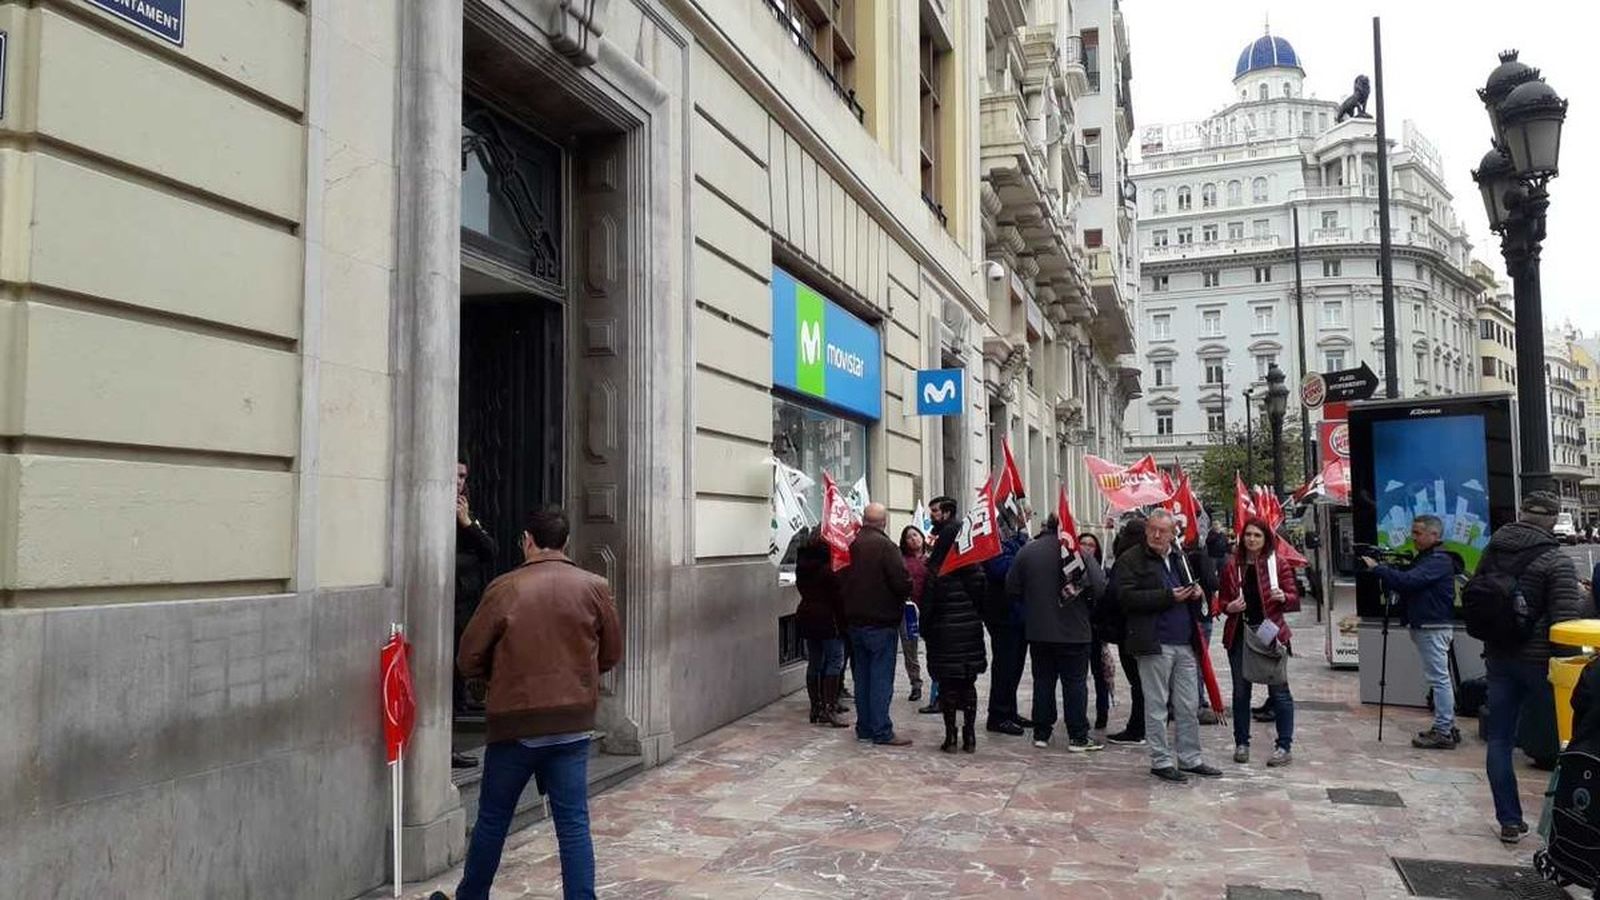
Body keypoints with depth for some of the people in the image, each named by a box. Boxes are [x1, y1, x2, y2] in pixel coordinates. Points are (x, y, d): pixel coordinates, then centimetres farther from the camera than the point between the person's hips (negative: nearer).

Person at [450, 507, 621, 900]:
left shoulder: (505, 588, -8)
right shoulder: (594, 587, -2)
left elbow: (470, 659, -3)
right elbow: (611, 654, 7)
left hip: (515, 722, -1)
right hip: (573, 723, 1)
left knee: (493, 819, 16)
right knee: (574, 822, 6)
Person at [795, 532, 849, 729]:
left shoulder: (801, 571, 8)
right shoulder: (827, 573, -14)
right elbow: (837, 599, -13)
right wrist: (842, 624, -8)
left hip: (805, 619, 8)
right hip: (826, 619, -8)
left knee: (814, 664, 12)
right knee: (835, 662, -4)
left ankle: (816, 709, 15)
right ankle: (829, 708, -11)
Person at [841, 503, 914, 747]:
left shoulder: (852, 545, 5)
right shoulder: (885, 546, -16)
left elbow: (842, 580, 13)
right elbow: (902, 582, -20)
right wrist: (908, 591, 1)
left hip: (855, 620, 7)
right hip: (881, 621, -7)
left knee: (862, 675, 13)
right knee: (882, 678, -2)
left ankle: (864, 727, 19)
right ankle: (882, 732, -1)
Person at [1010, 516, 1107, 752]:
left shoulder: (1026, 552, -2)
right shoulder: (1077, 552, -14)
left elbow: (1011, 588, 2)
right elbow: (1099, 586, -17)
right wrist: (1086, 601, 4)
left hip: (1038, 631, 4)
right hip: (1073, 630, -3)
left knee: (1043, 681, 12)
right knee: (1075, 682, 4)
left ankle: (1041, 733, 16)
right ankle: (1078, 737, 7)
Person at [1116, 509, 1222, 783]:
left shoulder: (1180, 557, 16)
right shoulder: (1130, 560, -6)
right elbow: (1127, 596, -17)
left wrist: (1196, 593, 5)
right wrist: (1168, 597, -18)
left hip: (1185, 642, 7)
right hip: (1155, 644, -6)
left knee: (1189, 706, 12)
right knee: (1156, 707, 3)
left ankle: (1190, 758, 24)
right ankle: (1160, 761, 13)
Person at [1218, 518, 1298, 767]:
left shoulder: (1278, 564, 0)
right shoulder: (1231, 565, 5)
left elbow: (1292, 594, 2)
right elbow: (1222, 599, 10)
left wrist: (1282, 597, -20)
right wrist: (1229, 607, -12)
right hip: (1239, 634, 2)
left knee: (1278, 690, 0)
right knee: (1240, 691, 9)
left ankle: (1285, 746, 7)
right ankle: (1241, 743, 19)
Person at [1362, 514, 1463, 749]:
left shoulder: (1439, 561, -14)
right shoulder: (1424, 558, 18)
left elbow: (1408, 580, -26)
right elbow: (1406, 584, 16)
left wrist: (1378, 568, -19)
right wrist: (1387, 569, -1)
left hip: (1435, 628, -10)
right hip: (1425, 626, 10)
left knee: (1439, 678, -6)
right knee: (1440, 679, 15)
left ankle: (1443, 733, -3)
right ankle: (1447, 727, 22)